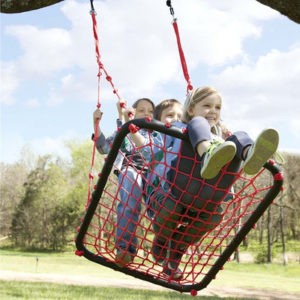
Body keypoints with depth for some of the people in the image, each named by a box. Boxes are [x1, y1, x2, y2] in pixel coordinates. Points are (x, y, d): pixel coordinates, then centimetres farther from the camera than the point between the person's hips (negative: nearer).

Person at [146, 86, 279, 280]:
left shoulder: (220, 137, 39)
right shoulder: (178, 128, 29)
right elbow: (153, 153, 20)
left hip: (208, 195, 3)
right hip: (178, 187, -3)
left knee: (241, 138, -14)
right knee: (198, 123, -17)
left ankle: (250, 155, -56)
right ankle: (209, 153, -56)